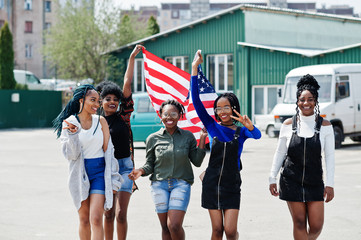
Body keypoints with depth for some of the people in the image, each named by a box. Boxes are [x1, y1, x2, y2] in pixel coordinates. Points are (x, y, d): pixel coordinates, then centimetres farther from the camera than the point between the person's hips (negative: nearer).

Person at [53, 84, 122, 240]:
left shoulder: (100, 121, 1)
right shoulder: (69, 123, -3)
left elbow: (108, 150, 5)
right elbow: (70, 155, -6)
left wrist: (113, 179, 3)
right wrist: (73, 135, -23)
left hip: (100, 173, 0)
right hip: (79, 174, 0)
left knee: (96, 219, -12)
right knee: (84, 220, 9)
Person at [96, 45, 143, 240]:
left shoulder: (123, 116, -1)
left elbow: (127, 84, -3)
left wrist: (132, 58, -5)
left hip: (124, 167, -1)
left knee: (121, 214, -7)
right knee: (108, 215, 7)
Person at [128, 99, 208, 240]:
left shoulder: (188, 136, 5)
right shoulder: (153, 139, 5)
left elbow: (197, 162, 5)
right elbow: (150, 164, 10)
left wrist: (202, 139, -2)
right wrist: (141, 171, -11)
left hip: (181, 184, -1)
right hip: (159, 184, 2)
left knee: (174, 225, -15)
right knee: (165, 227, 4)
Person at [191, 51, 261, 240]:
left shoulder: (241, 131, 1)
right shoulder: (213, 127, 3)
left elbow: (257, 135, -21)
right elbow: (196, 101, -4)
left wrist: (249, 126, -45)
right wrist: (194, 69, -11)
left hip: (232, 185, -1)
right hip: (212, 182, 1)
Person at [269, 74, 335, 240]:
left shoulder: (325, 126, -1)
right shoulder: (288, 125, 1)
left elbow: (330, 156, 0)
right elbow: (279, 153, 8)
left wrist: (330, 184, -5)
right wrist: (272, 178, 7)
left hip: (315, 181, 0)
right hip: (291, 181, 0)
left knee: (316, 226, -2)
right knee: (299, 223, 1)